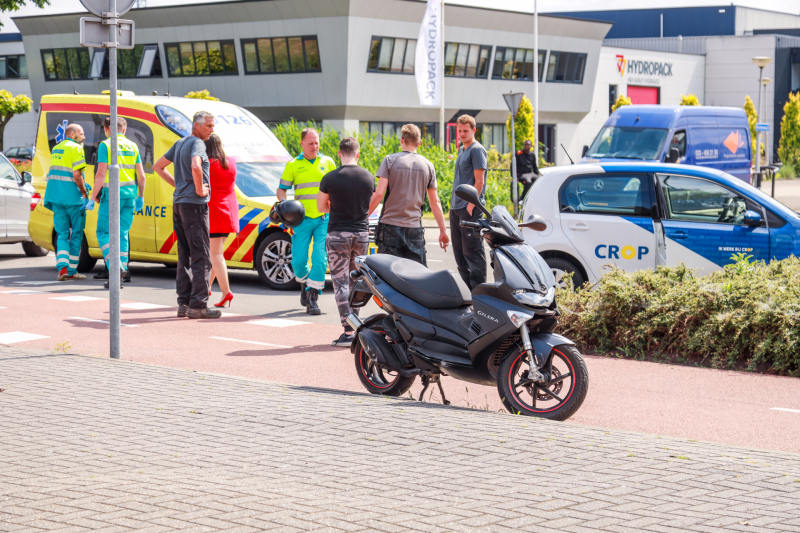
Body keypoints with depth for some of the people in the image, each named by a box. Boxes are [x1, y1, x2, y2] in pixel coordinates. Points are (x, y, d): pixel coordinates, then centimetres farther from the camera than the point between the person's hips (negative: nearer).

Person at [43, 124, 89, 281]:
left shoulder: (56, 149, 18)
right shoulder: (76, 148, -8)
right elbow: (76, 174, -18)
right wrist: (84, 193, -9)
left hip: (56, 197, 7)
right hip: (72, 197, -7)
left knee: (62, 233, 6)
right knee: (76, 233, 6)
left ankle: (62, 267, -11)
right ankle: (72, 271, 8)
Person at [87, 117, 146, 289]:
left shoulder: (105, 145, -4)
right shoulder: (132, 146, 11)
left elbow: (101, 174, -10)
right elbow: (141, 175, 9)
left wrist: (92, 198, -6)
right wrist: (141, 197, 20)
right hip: (129, 194, 5)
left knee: (103, 232, 1)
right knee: (122, 233, 11)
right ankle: (122, 270, 6)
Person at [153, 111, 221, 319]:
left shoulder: (180, 143, 17)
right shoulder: (197, 143, -11)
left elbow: (158, 166, 26)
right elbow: (195, 167, -32)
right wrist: (199, 190, -18)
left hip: (179, 202, 9)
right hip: (194, 204, -9)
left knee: (185, 256, 12)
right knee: (201, 256, -8)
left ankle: (184, 303, 13)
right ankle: (198, 305, -11)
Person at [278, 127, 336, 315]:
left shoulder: (328, 162, 10)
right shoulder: (293, 165, 7)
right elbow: (281, 189, 10)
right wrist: (283, 204, -9)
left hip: (324, 218, 0)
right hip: (302, 219, 0)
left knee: (320, 259, -12)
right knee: (298, 260, -1)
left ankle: (312, 298, -9)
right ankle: (305, 283, 32)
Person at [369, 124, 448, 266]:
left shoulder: (390, 160, -1)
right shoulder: (428, 165, 8)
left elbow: (379, 194, -8)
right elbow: (435, 202, 10)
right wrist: (443, 231, 16)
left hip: (390, 226, -2)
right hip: (415, 228, 2)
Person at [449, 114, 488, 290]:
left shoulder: (477, 150, -9)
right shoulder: (462, 150, 19)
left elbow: (479, 181, -15)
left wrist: (471, 205, -20)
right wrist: (454, 205, 17)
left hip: (470, 209, -9)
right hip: (456, 208, 9)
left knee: (472, 251, -8)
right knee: (459, 251, 13)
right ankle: (465, 287, 20)